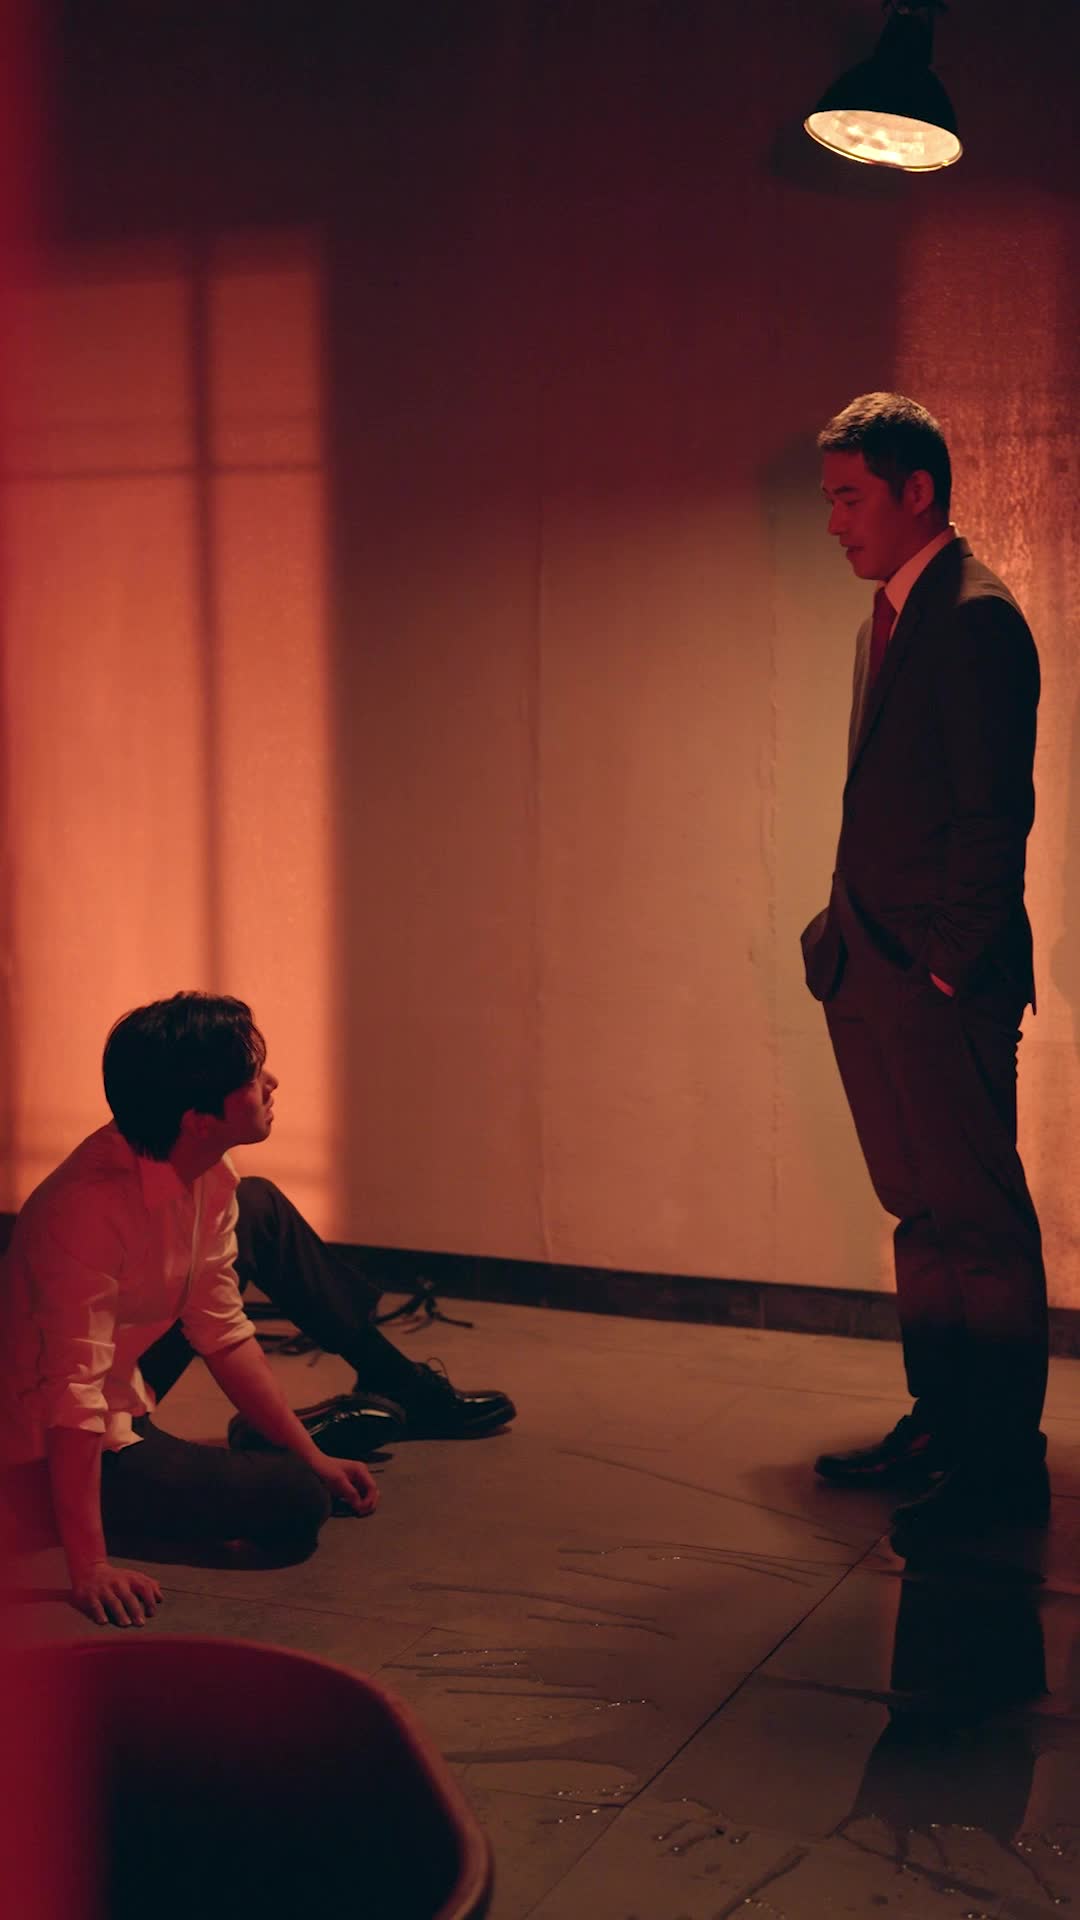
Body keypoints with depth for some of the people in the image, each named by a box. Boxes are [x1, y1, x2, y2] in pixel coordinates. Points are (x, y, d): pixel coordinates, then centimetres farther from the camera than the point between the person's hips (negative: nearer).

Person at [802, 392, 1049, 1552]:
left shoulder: (973, 618, -13)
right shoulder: (893, 615, 17)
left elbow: (995, 812, -17)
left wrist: (951, 965, -16)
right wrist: (850, 937, 13)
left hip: (941, 984, -10)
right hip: (874, 975, 10)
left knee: (976, 1216, -2)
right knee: (922, 1209, 15)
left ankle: (1003, 1464, 6)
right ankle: (941, 1425, 26)